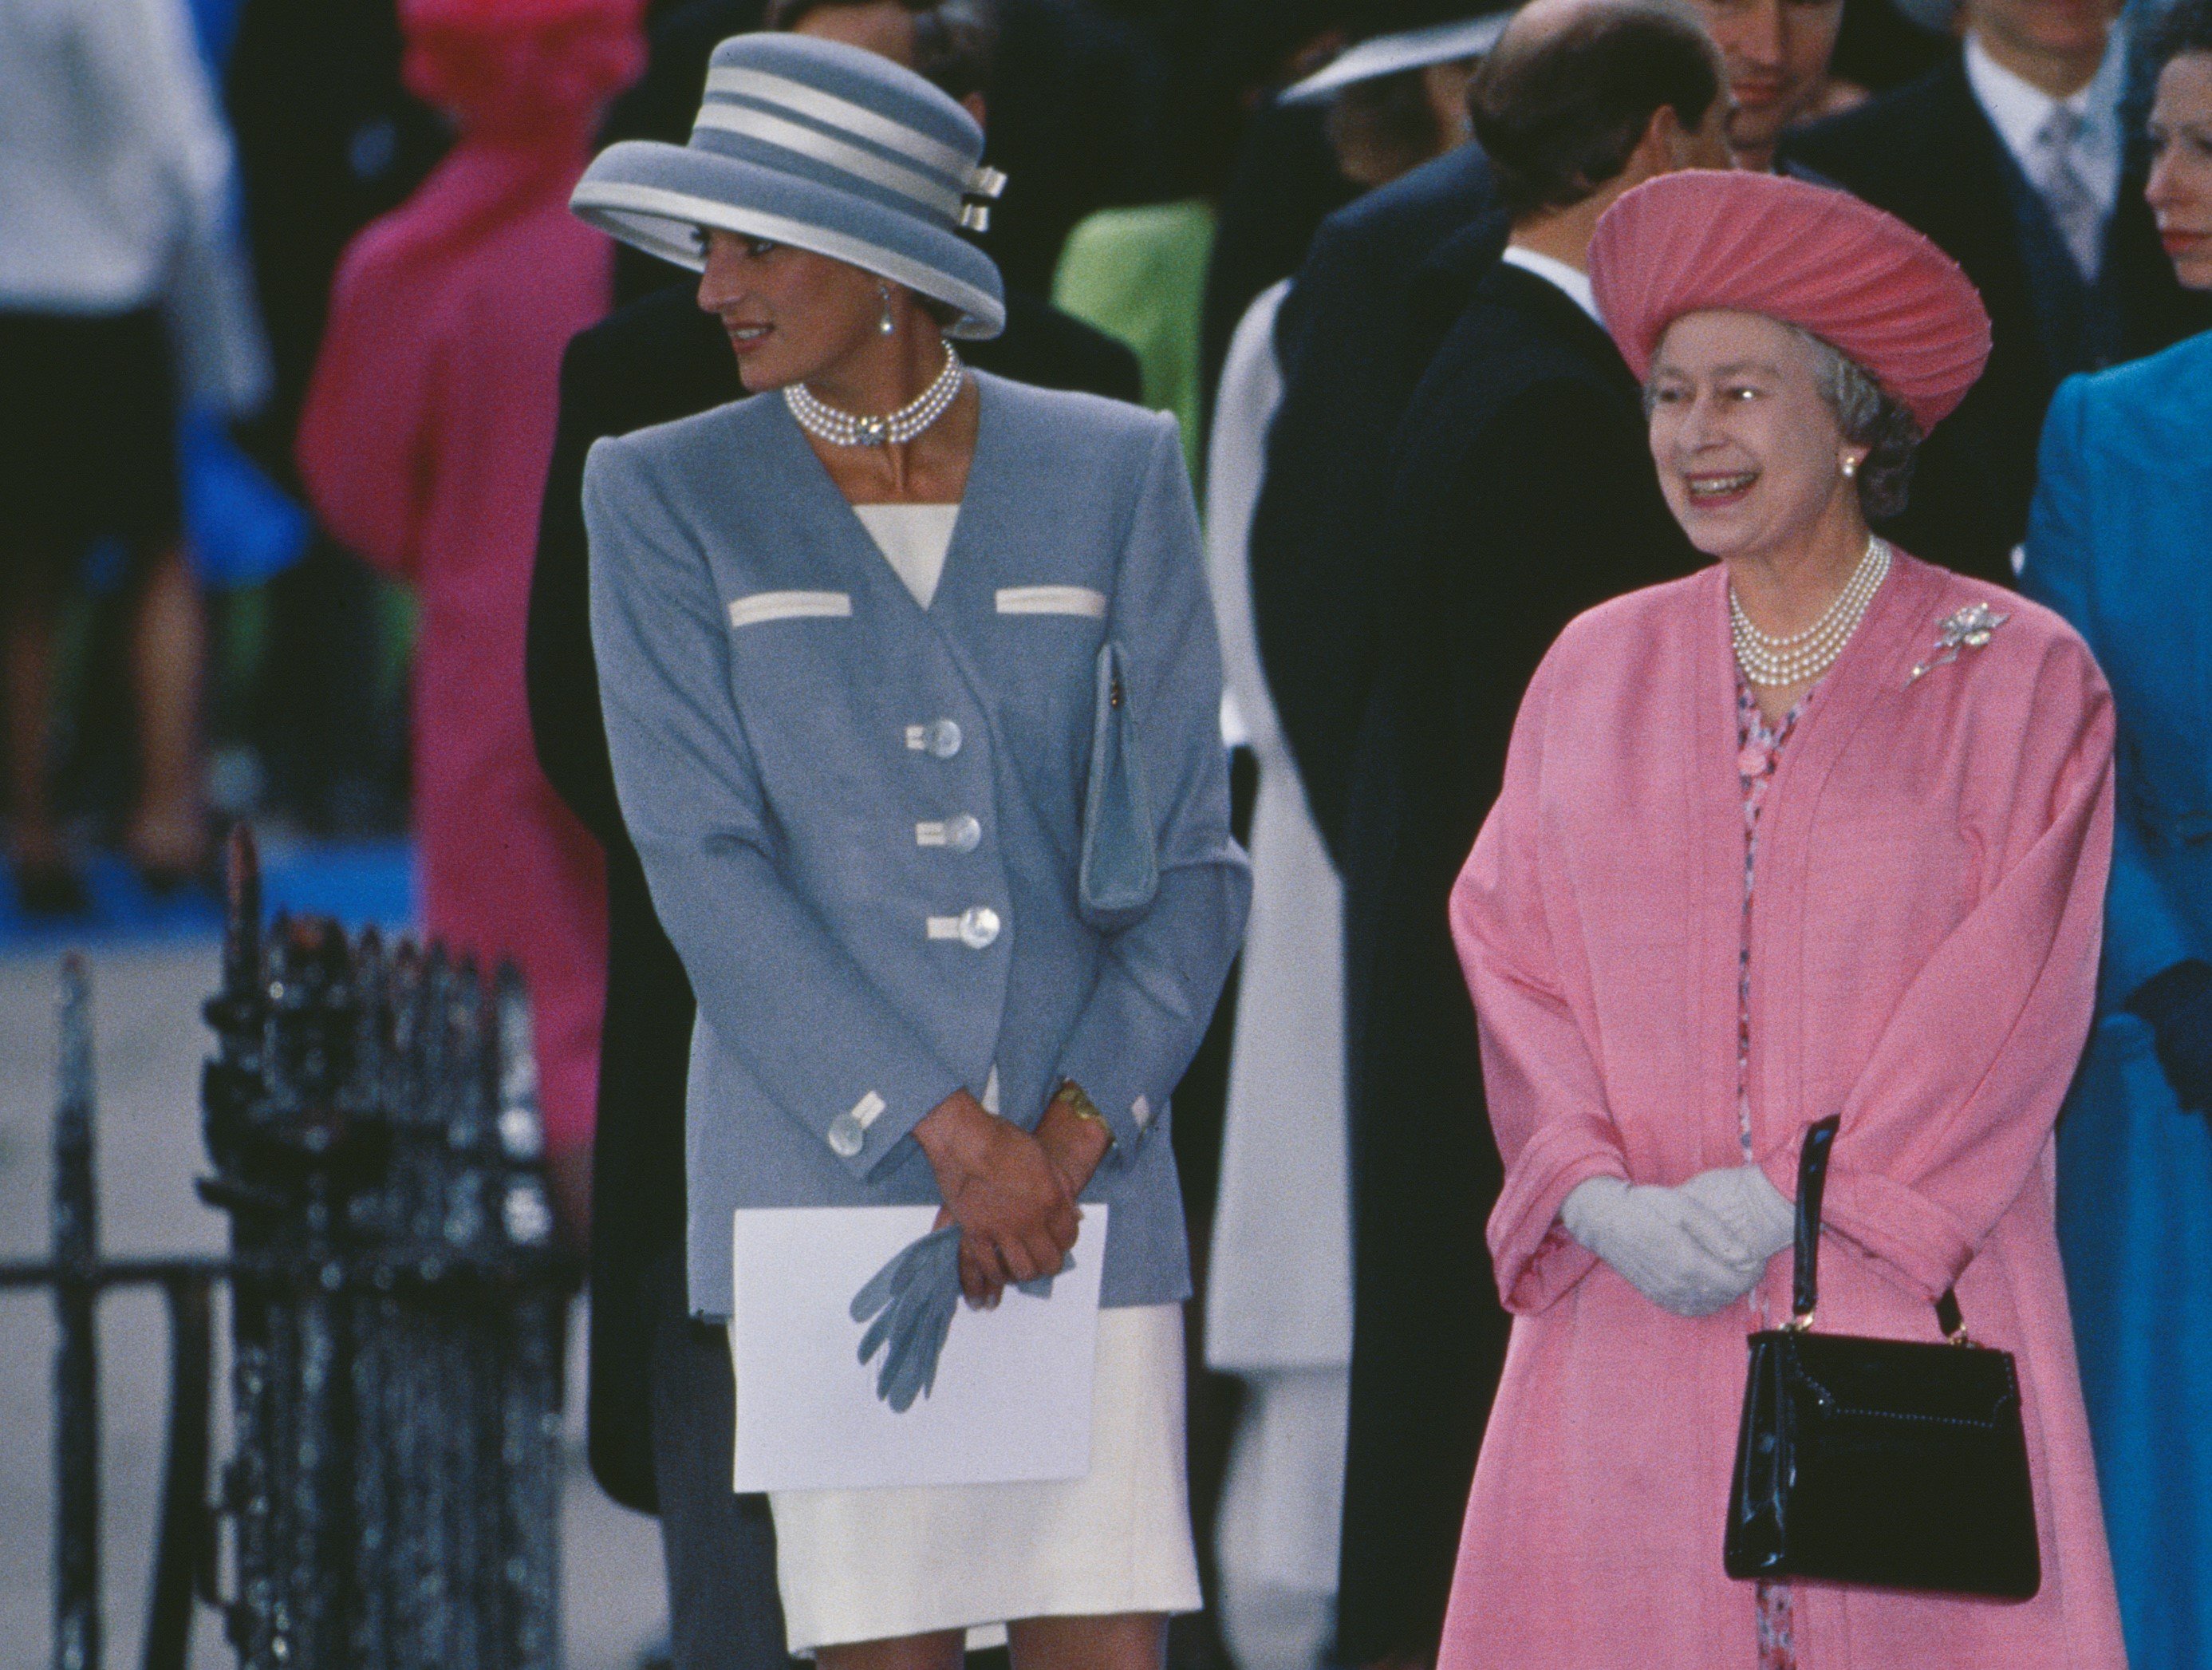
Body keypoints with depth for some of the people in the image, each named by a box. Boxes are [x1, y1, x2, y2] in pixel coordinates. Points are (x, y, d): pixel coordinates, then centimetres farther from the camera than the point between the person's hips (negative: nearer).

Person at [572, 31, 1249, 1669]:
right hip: (822, 1161, -1)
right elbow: (703, 861, -4)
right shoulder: (667, 497, 3)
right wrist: (938, 1131, -12)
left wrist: (1079, 1126, -8)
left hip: (1087, 1170, 1)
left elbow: (1191, 856, 5)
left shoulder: (1113, 473, 6)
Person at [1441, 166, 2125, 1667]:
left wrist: (1789, 1200, -12)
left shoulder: (2015, 680, 3)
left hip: (1906, 1300, -3)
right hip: (1631, 1316, 3)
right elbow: (1513, 957, 9)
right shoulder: (1596, 672, 14)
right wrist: (1605, 1200, -7)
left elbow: (2013, 1000, -5)